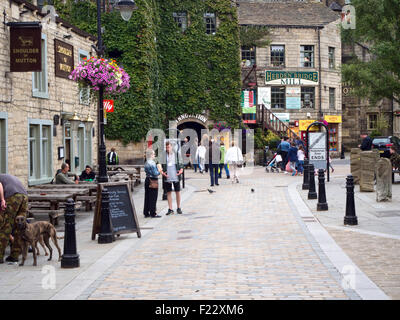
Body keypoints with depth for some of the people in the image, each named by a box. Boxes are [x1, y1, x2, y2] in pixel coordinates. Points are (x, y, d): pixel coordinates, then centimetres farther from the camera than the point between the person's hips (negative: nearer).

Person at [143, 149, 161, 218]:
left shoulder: (146, 163, 11)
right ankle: (153, 213, 2)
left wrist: (158, 171, 12)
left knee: (147, 197, 11)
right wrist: (159, 171, -2)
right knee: (153, 197, -2)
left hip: (147, 180, 9)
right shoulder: (152, 163, -17)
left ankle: (146, 213, 16)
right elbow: (155, 173, -21)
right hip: (153, 181, -9)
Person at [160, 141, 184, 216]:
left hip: (176, 176, 0)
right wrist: (162, 172, -7)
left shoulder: (177, 154, 3)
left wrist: (181, 170, -6)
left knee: (177, 192, 6)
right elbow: (160, 164, 8)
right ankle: (170, 209, 6)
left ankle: (178, 208, 17)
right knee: (168, 192, 2)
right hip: (167, 176, 0)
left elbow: (180, 163, 9)